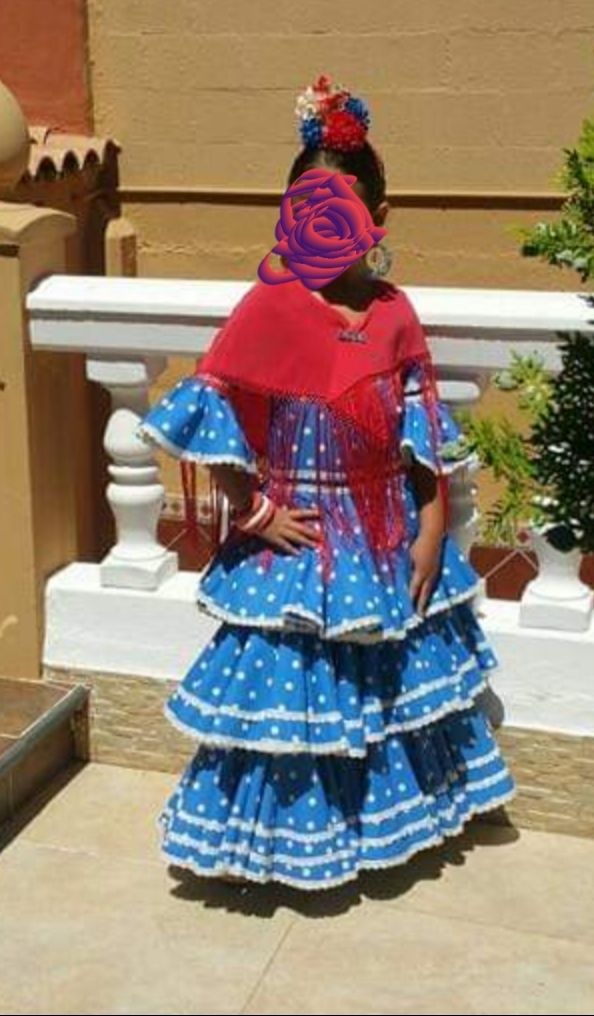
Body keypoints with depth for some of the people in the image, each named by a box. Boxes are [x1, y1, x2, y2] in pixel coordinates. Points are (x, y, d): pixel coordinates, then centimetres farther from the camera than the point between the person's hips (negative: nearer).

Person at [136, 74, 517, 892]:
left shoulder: (394, 313, -2)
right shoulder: (268, 308, -13)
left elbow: (429, 436, 0)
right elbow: (204, 420, -13)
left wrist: (433, 531, -4)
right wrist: (254, 514, -12)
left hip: (389, 540, 4)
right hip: (297, 543, -4)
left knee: (390, 678, 19)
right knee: (295, 684, 6)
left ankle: (390, 809, 42)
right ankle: (289, 836, 27)